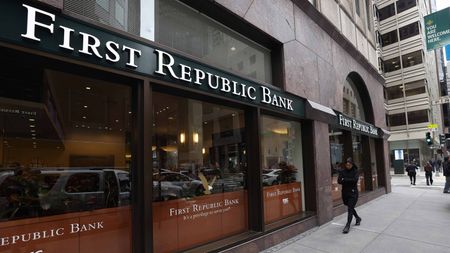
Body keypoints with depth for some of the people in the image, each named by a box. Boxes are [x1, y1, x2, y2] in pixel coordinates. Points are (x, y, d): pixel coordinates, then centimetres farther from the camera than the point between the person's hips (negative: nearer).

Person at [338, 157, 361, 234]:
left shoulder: (355, 171, -4)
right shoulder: (342, 172, 3)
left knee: (350, 208, -10)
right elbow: (339, 181, -7)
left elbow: (355, 180, -19)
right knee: (350, 207, 19)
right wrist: (349, 181, -21)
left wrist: (344, 180, -15)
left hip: (353, 192, -4)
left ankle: (348, 225, -7)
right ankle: (358, 218, 44)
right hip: (345, 192, 4)